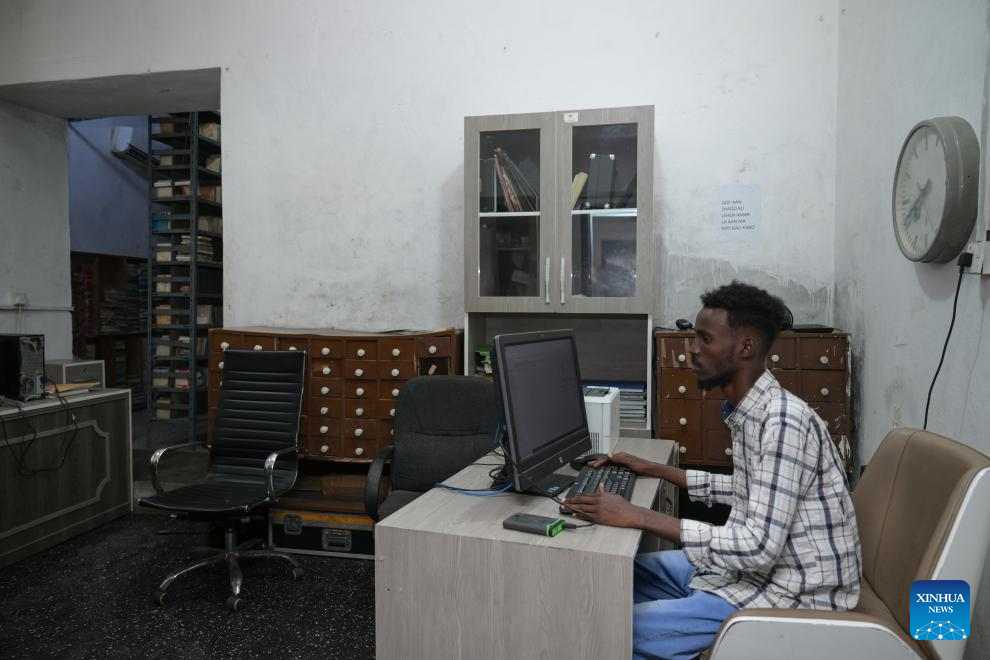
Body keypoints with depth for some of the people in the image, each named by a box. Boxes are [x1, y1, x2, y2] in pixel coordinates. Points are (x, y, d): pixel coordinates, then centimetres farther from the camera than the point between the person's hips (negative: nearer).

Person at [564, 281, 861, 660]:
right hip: (763, 566, 9)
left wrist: (638, 516, -32)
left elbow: (759, 546, -31)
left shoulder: (783, 422, -27)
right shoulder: (748, 411, 3)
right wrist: (655, 470, 13)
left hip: (795, 595, -9)